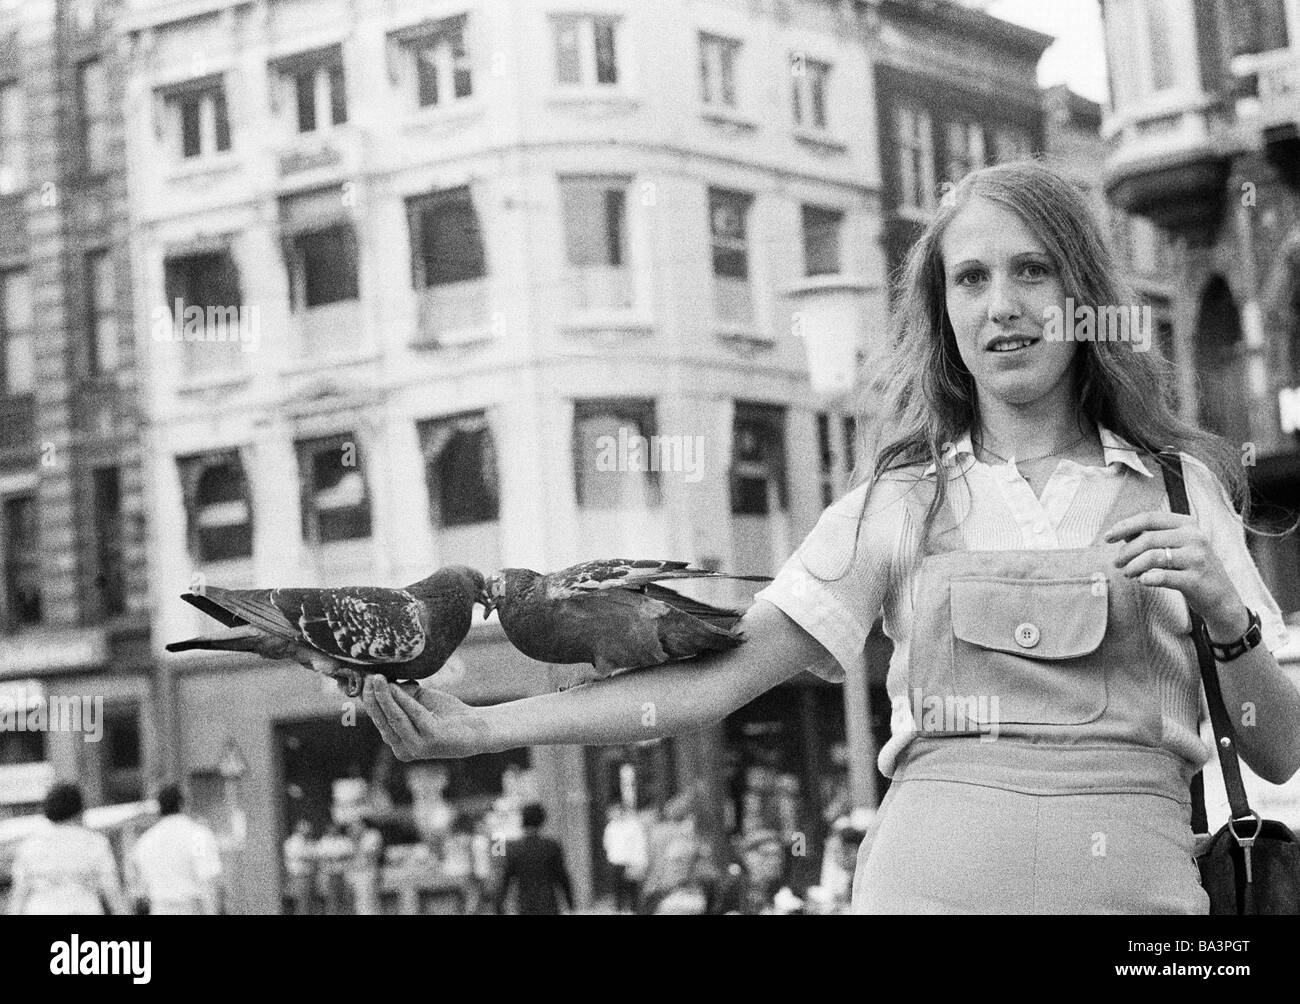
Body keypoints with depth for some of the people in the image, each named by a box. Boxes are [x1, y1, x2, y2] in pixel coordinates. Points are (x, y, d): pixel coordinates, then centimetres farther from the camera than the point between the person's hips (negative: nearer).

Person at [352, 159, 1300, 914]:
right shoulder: (900, 503, 6)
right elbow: (717, 677, 0)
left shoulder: (1182, 491, 6)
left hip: (1139, 885, 1)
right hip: (931, 879, 0)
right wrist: (482, 729, -5)